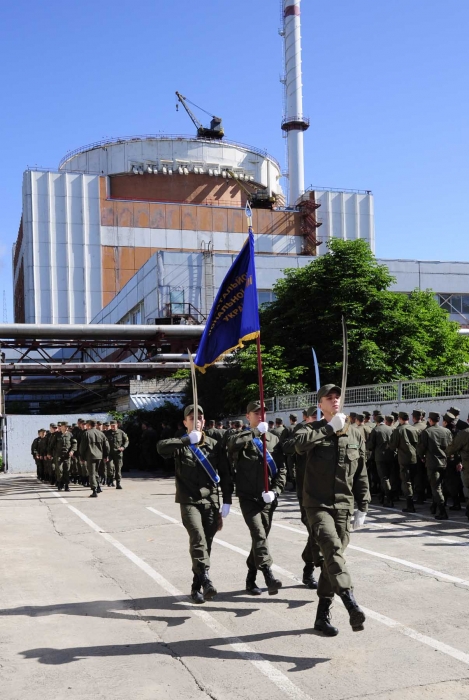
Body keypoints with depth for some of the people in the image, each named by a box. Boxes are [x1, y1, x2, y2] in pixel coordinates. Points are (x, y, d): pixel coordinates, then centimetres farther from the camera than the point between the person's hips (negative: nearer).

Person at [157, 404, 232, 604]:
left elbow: (224, 474, 10)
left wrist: (227, 501, 6)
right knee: (198, 538, -22)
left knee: (206, 543, 5)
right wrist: (188, 440, -27)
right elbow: (161, 447, -20)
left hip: (211, 501, 3)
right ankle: (205, 580, -28)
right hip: (189, 501, -3)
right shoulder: (181, 444, 2)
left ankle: (197, 587, 17)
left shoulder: (214, 444, 8)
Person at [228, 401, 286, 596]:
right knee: (258, 534, -18)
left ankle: (251, 579, 22)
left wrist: (275, 490, -5)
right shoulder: (242, 438, 3)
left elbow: (282, 468, 8)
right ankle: (268, 576, -25)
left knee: (261, 537, 9)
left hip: (268, 498, 4)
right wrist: (256, 431, -19)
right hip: (248, 497, -3)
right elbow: (233, 442, -23)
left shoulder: (273, 439, 11)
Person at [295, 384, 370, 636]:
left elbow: (361, 475, 12)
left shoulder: (355, 434, 8)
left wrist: (362, 507, 9)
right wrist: (330, 428, -22)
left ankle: (323, 615, 18)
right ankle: (352, 605, -34)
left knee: (332, 558, 7)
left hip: (343, 506, 4)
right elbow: (300, 444, -27)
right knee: (333, 549, -24)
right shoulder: (314, 429, -1)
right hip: (317, 504, -3)